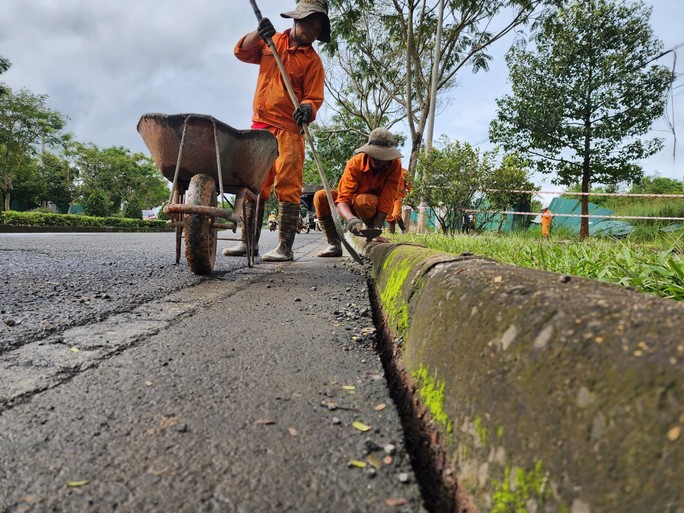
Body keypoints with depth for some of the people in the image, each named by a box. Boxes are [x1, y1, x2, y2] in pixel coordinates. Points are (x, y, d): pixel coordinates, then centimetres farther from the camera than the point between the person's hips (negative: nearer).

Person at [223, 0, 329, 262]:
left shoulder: (312, 60, 5)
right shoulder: (271, 41, 15)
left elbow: (314, 97, -3)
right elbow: (242, 51, 8)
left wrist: (307, 108, -25)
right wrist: (258, 33, -8)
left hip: (289, 130, -4)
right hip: (260, 124, 4)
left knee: (288, 187, -10)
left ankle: (285, 248, -7)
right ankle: (248, 242, 15)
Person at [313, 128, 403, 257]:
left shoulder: (395, 164, -24)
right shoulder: (355, 163, -24)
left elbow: (386, 200, -27)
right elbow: (342, 199, -33)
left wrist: (376, 228, -39)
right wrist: (350, 218, -54)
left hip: (376, 208, -2)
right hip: (353, 204, 2)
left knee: (362, 200, -38)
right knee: (320, 197, -23)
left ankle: (373, 237, -11)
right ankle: (334, 244, -16)